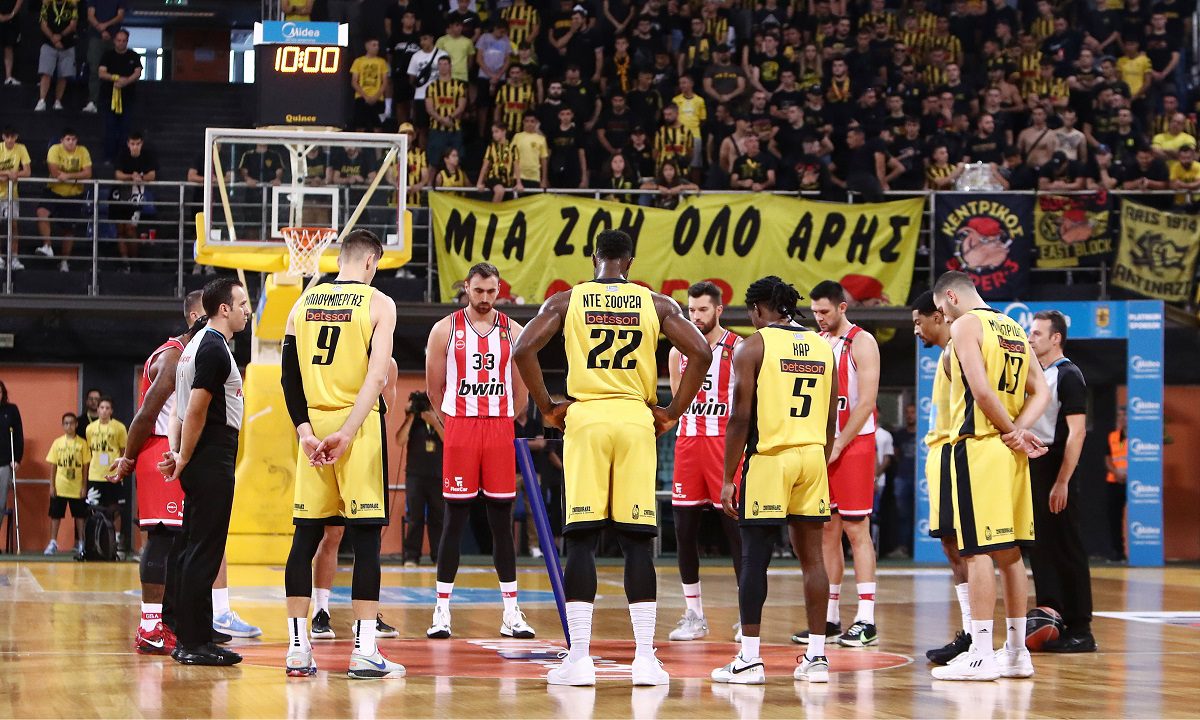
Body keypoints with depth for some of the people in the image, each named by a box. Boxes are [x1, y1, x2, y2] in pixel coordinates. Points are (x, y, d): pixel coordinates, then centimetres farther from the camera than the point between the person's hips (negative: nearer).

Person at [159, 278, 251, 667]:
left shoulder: (200, 344, 18)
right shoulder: (215, 350, -14)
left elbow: (183, 408, 17)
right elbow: (196, 411, -19)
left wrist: (178, 452, 8)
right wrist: (184, 459, -11)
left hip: (200, 462, 10)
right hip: (213, 462, -10)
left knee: (196, 550, 12)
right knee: (203, 551, -8)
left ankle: (191, 638, 16)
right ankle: (193, 642, -7)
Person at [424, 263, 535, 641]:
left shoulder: (512, 331, 7)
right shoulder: (445, 329, 2)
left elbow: (521, 391, 13)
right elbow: (435, 388, 7)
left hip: (500, 432, 2)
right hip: (459, 429, -2)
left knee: (502, 522, 4)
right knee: (455, 521, -1)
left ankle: (511, 613, 7)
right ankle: (442, 610, 4)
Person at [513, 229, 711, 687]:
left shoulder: (567, 300, 5)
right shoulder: (657, 304, 7)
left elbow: (524, 349, -7)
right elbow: (700, 354, -2)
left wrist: (546, 408, 3)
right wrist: (673, 412, 5)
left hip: (584, 419, -1)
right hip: (636, 420, 1)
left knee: (581, 540, 1)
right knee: (638, 542, 3)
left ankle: (579, 658, -2)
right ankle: (645, 658, 1)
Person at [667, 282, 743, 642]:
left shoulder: (740, 350, -3)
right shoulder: (679, 351, 10)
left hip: (727, 444, -4)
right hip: (688, 442, 5)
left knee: (735, 527, -5)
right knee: (685, 529, 3)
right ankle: (694, 615, 10)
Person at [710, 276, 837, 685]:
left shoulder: (753, 347, -4)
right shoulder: (823, 347, 13)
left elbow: (741, 418, -8)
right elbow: (830, 421, 14)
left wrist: (728, 478, -4)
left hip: (769, 456, -5)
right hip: (813, 456, 5)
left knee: (755, 558, -1)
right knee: (811, 556, 8)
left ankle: (749, 659, -2)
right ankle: (816, 656, 8)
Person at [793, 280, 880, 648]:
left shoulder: (861, 342, -7)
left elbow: (866, 402, -14)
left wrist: (838, 445, -16)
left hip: (854, 445, -7)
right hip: (822, 447, 7)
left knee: (856, 530, -8)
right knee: (827, 531, 7)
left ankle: (866, 621, -8)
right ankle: (829, 618, 11)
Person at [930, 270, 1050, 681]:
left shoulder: (965, 325, -6)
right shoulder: (1014, 329, 18)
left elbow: (981, 389, -18)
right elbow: (1040, 392, 13)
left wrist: (1012, 432, -8)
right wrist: (1019, 431, -1)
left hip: (978, 446, -8)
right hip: (1010, 451, 8)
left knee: (978, 550, -7)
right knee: (1009, 551, 12)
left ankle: (980, 655, -8)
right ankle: (1016, 652, 15)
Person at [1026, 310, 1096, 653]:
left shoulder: (1068, 376, -11)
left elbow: (1077, 431, -18)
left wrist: (1062, 482, -23)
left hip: (1053, 469, -9)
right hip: (1032, 467, 9)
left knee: (1066, 550, -6)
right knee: (1040, 548, 10)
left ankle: (1079, 630, -4)